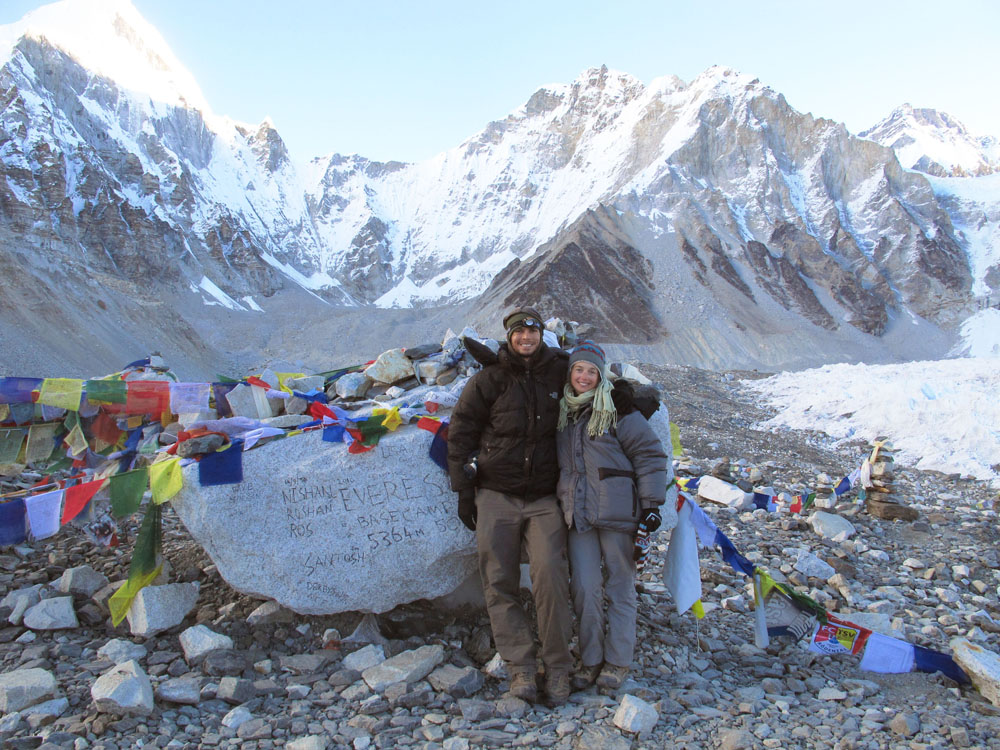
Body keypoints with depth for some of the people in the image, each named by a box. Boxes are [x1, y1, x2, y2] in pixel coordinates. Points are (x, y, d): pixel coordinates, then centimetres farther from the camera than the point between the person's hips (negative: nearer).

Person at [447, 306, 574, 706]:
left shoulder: (558, 373, 5)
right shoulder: (488, 380, 1)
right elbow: (461, 432, 4)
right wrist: (463, 489, 1)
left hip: (544, 499, 0)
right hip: (496, 497, 0)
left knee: (550, 574, -12)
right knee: (500, 582, 0)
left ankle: (558, 665, 2)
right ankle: (521, 665, 9)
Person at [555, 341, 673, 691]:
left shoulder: (617, 409, -5)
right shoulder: (561, 412, 11)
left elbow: (650, 455, -5)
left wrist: (651, 503, -9)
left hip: (617, 513, -4)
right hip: (578, 515, 4)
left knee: (619, 588, 6)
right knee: (584, 589, 5)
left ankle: (617, 661, 19)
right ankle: (590, 661, 19)